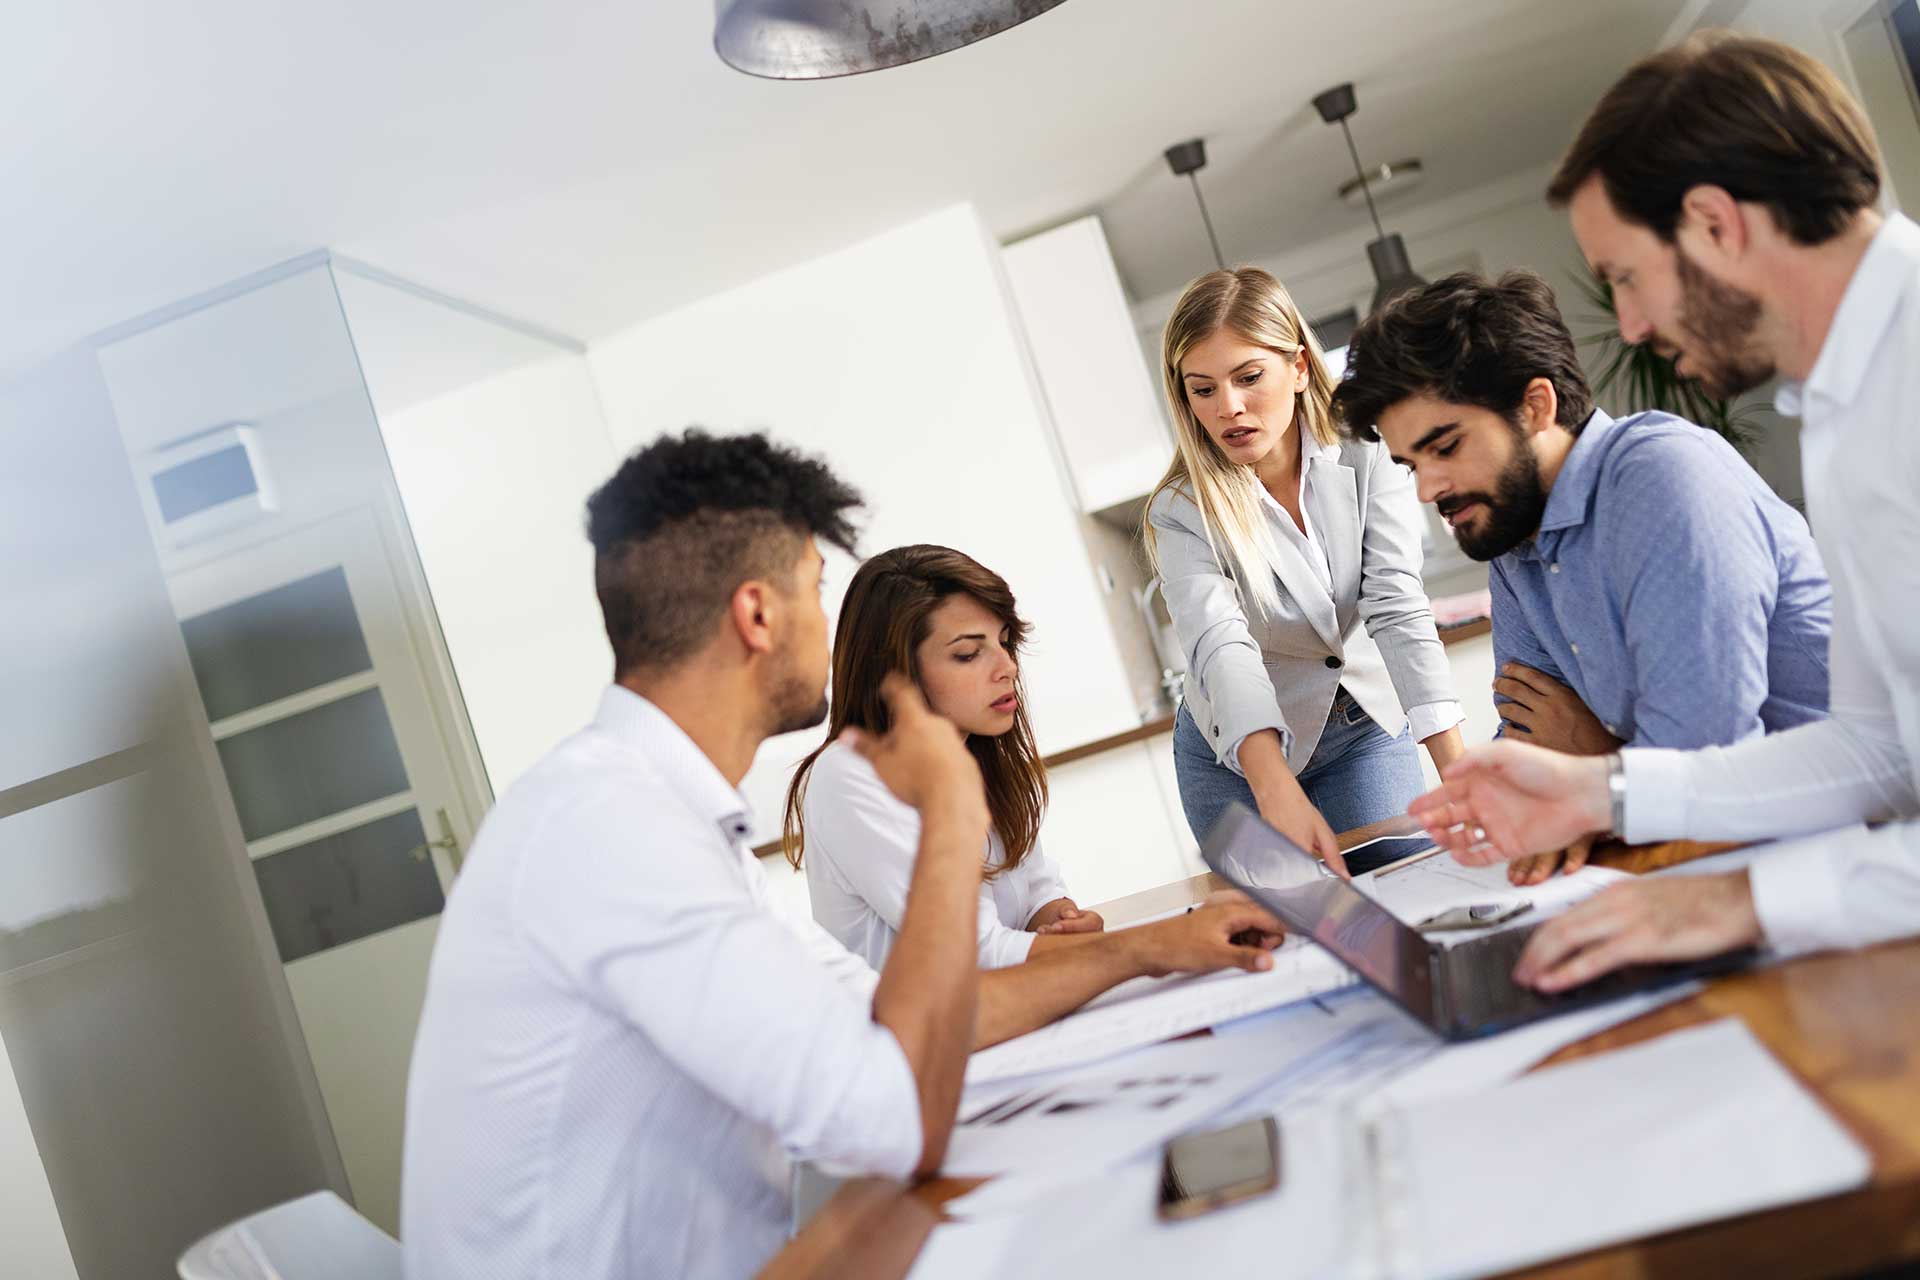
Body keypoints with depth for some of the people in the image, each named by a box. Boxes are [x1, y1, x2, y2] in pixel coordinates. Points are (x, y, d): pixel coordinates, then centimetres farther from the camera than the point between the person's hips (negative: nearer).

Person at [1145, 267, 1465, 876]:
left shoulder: (1368, 457, -18)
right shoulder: (1181, 513, -23)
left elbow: (1397, 608, -28)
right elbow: (1220, 648, -39)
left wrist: (1458, 773, -41)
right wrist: (1279, 796, -56)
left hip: (1367, 725, 1)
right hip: (1239, 752, -1)